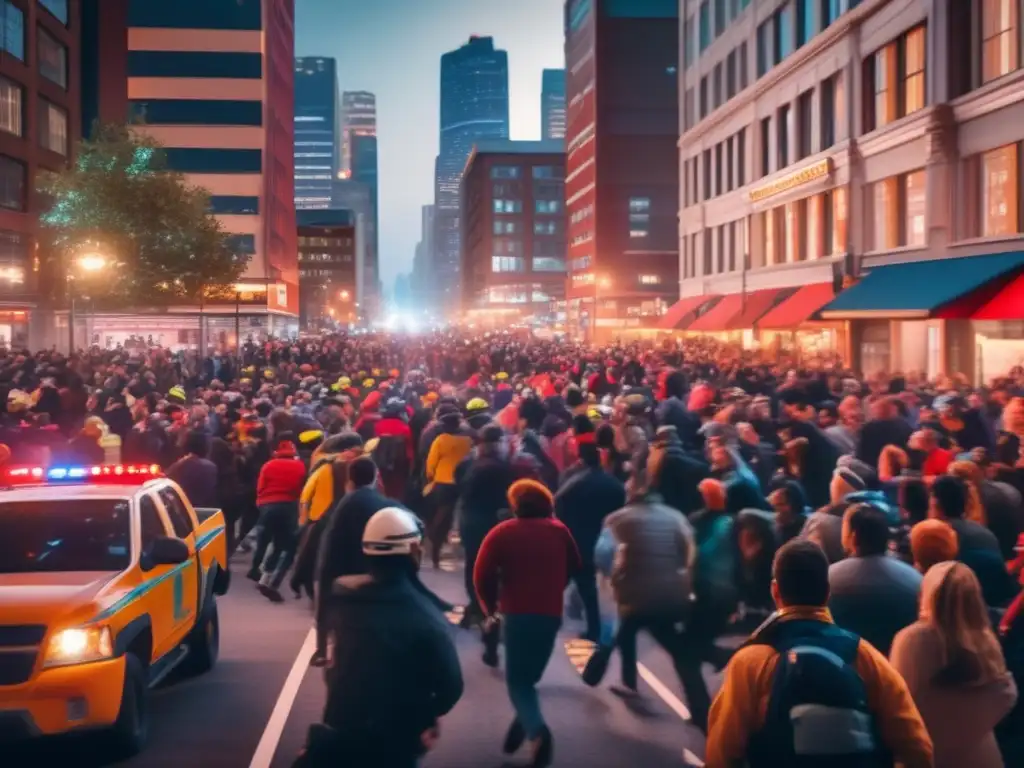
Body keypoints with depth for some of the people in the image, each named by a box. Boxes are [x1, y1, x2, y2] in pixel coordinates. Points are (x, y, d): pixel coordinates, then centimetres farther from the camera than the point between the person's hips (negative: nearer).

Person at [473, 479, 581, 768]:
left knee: (517, 679, 2)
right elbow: (574, 566, 19)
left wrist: (490, 604, 8)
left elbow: (482, 575, -9)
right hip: (551, 612, 3)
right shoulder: (559, 530, 7)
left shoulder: (502, 532, -2)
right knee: (528, 676, 22)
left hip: (518, 612, -3)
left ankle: (536, 732, -20)